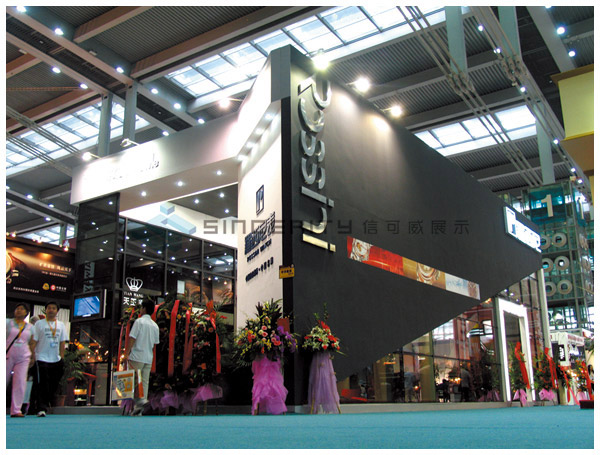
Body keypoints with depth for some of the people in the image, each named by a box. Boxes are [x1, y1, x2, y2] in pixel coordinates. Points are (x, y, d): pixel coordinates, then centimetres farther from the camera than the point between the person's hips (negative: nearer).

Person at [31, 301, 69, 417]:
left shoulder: (61, 325, 12)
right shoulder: (39, 324, 3)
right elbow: (34, 341, 0)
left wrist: (62, 358, 8)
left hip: (56, 360, 4)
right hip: (42, 358, -4)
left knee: (54, 385, 7)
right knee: (43, 385, -8)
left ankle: (45, 403, 25)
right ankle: (41, 408, -6)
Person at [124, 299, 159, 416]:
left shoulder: (139, 321, -7)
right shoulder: (155, 325, 11)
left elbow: (132, 338, -12)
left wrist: (127, 353, -10)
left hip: (137, 357, -6)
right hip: (149, 358, 6)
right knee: (144, 382, 6)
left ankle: (140, 399, -21)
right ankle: (138, 410, 8)